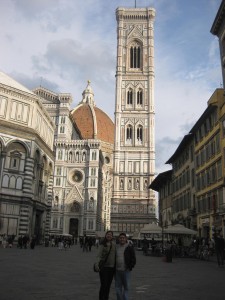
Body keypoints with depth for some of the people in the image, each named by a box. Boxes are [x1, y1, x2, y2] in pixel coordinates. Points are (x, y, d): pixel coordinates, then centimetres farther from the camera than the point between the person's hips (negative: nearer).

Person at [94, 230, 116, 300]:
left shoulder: (114, 245, 5)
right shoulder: (102, 245, -8)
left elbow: (115, 255, 13)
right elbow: (99, 255, -15)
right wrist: (96, 264, -29)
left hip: (112, 267, 4)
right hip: (104, 267, -4)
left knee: (108, 285, 11)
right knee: (103, 285, -5)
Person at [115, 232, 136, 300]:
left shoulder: (129, 247, -1)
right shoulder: (116, 247, 9)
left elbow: (133, 259, 0)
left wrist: (130, 267, -7)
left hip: (126, 271, -3)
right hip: (117, 271, 3)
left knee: (126, 287, 2)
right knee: (118, 287, 8)